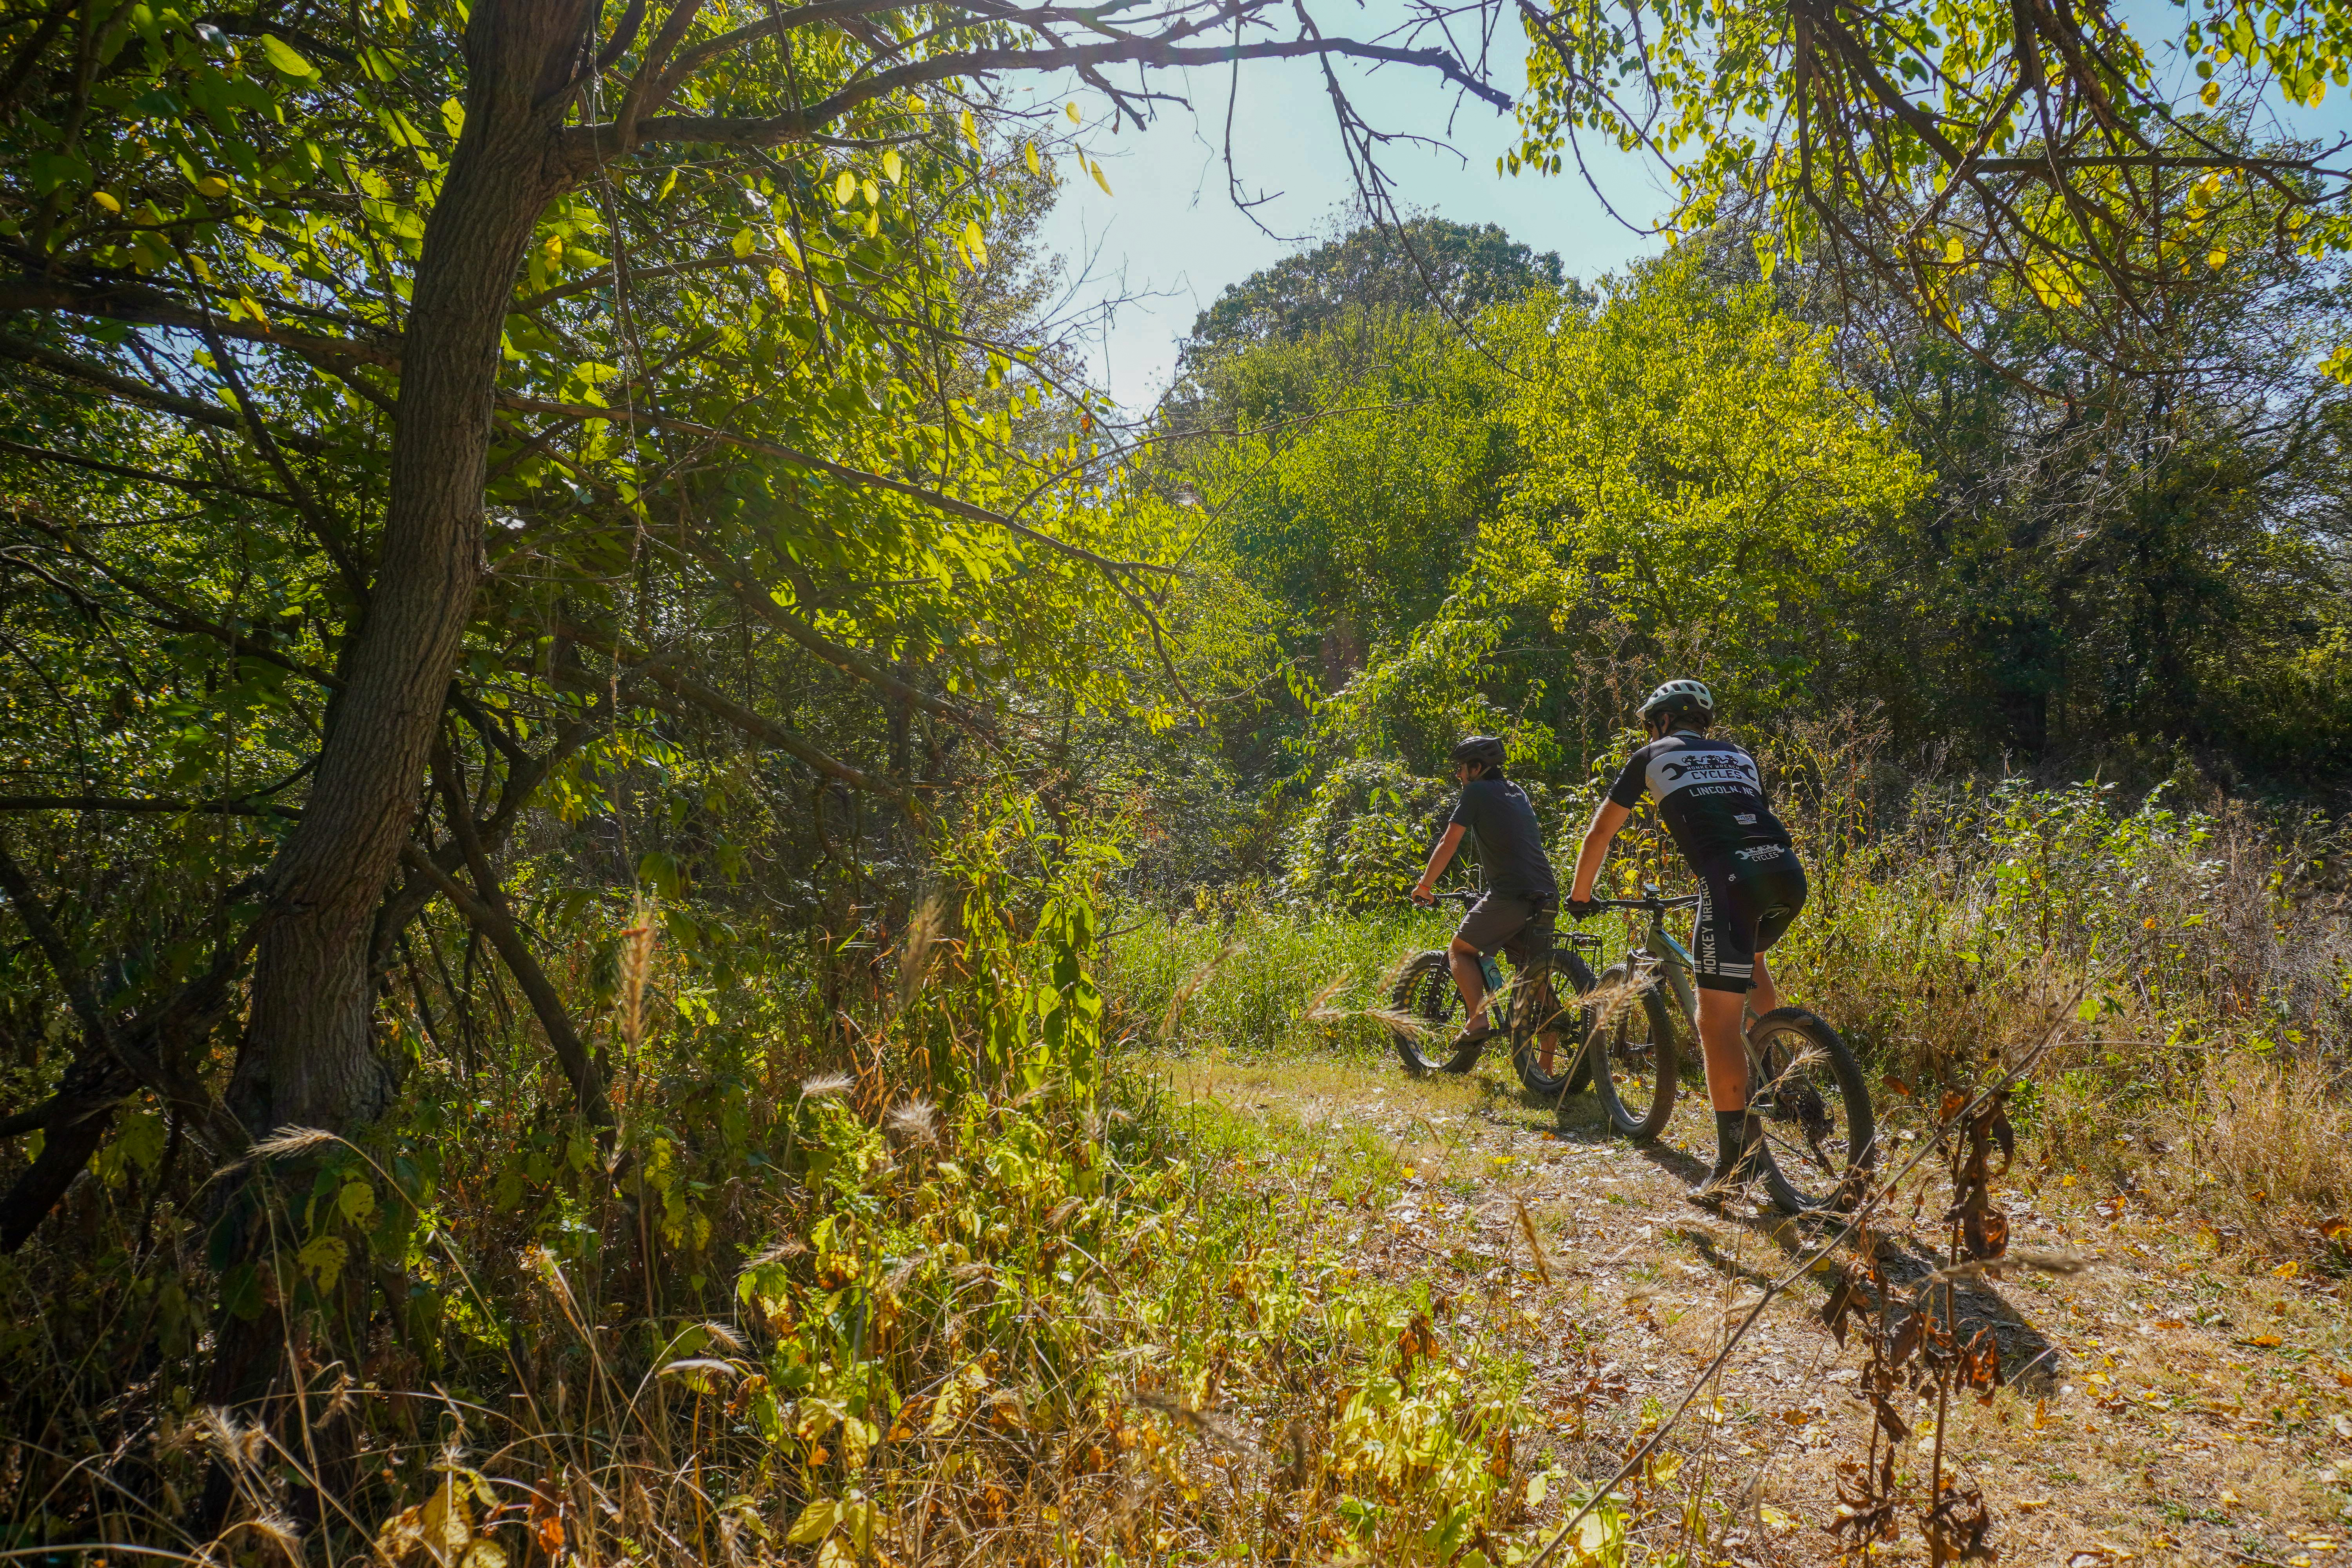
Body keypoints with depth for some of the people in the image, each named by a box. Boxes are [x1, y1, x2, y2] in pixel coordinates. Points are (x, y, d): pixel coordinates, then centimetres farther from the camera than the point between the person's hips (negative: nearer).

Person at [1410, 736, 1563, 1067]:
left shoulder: (1477, 792, 1)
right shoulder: (1517, 793, 23)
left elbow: (1448, 845, 0)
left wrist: (1424, 887, 10)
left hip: (1509, 894, -7)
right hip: (1546, 896, 7)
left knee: (1460, 950, 12)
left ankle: (1478, 1018, -6)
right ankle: (1546, 1067, 9)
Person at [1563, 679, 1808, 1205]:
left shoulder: (1653, 756, 21)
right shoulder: (1739, 756, 32)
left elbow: (1599, 834, 26)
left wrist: (1579, 895, 41)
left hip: (1731, 878, -6)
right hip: (1788, 873, 6)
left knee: (1717, 1020, -3)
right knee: (1748, 953, 36)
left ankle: (1735, 1159, -7)